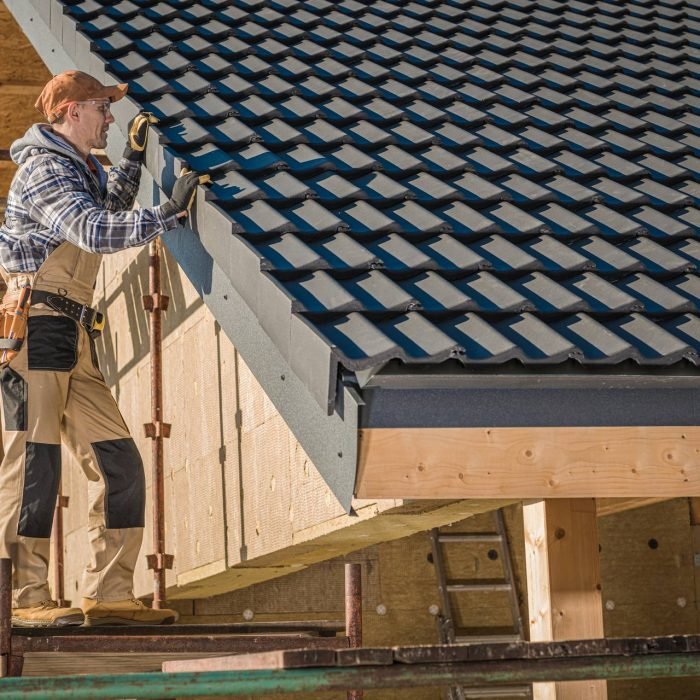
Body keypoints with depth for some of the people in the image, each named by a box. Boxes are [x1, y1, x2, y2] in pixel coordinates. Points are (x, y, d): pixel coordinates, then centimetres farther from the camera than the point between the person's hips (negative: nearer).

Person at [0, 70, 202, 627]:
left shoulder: (78, 169, 24)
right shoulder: (45, 168, -6)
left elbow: (109, 208, 46)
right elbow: (95, 231, -22)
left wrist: (134, 155, 36)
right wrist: (169, 213, -19)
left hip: (73, 340, 10)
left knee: (119, 463, 3)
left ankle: (108, 594, 5)